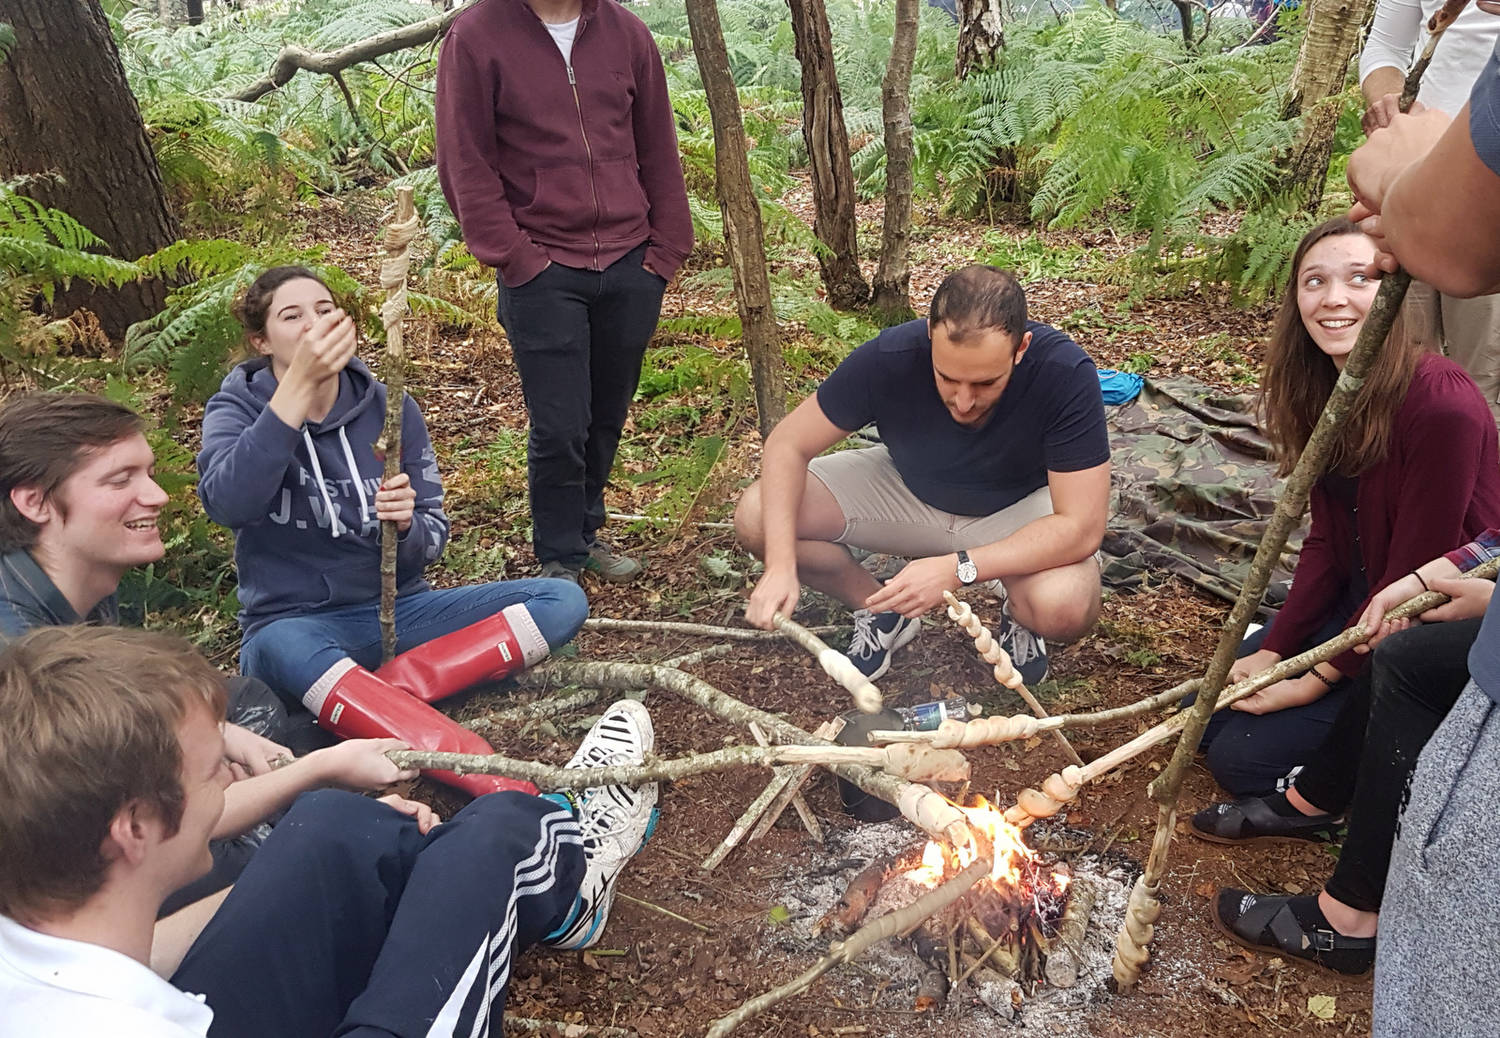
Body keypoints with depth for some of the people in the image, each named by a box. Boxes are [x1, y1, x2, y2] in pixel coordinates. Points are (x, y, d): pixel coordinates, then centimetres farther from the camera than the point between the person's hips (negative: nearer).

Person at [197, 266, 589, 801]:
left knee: (562, 600, -14)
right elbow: (225, 504, -27)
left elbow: (430, 541, 3)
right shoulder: (240, 407, -4)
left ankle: (371, 703, -26)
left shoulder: (390, 408, 2)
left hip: (398, 610, 4)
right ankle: (510, 789, -47)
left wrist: (405, 525, -21)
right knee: (282, 649, -41)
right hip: (298, 625, -3)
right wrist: (298, 387, -34)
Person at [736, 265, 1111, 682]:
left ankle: (1020, 615, 3)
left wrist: (958, 568, -42)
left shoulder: (1067, 376, -33)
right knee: (756, 517, -19)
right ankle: (881, 610, 6)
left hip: (1017, 508, -2)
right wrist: (781, 565, -32)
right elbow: (788, 444, -19)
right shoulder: (889, 358, -28)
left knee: (1066, 605, -36)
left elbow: (1081, 526, -31)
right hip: (909, 488, 2)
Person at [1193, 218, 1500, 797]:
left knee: (1243, 758, -12)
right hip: (1355, 601, 8)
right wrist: (1272, 650, -6)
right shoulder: (1325, 390, -1)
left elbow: (1415, 575, -22)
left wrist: (1317, 681, -17)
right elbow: (1325, 540, 2)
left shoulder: (1442, 405, -26)